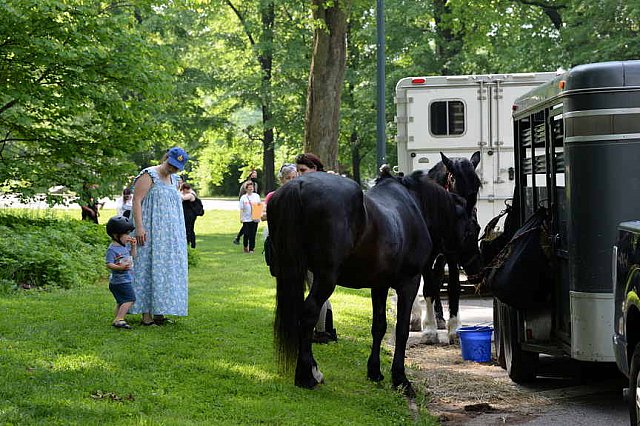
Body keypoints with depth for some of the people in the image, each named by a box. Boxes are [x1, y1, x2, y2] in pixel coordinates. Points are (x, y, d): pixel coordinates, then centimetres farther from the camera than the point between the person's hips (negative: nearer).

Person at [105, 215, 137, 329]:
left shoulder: (125, 246, 10)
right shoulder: (112, 249, -17)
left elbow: (132, 256, 24)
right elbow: (109, 264, -22)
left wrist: (133, 246, 9)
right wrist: (120, 267, -35)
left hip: (126, 279, 10)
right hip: (120, 280, -10)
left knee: (121, 301, 16)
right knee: (130, 299, -13)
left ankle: (118, 320, 22)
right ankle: (119, 319, -16)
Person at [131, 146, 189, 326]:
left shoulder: (174, 179, 15)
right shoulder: (149, 175, -9)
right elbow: (137, 201, -16)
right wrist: (139, 227, -24)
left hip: (169, 235, 8)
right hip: (151, 233, -8)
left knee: (167, 270, 7)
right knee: (149, 269, -9)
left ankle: (158, 313, 10)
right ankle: (146, 314, -9)